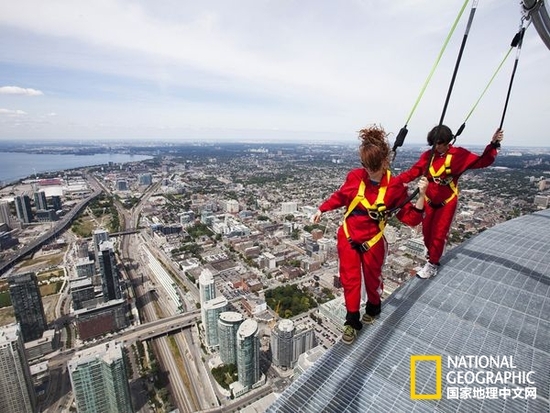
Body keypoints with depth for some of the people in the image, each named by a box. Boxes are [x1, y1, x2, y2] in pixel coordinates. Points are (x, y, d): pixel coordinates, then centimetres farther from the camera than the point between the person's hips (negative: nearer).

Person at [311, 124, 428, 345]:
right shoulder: (354, 176, -11)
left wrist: (421, 195, -21)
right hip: (348, 237, 1)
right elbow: (340, 196, 8)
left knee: (372, 278, 19)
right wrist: (321, 210, 4)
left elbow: (410, 218, -8)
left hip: (373, 241, 0)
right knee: (350, 279, 7)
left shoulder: (395, 186, -13)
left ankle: (373, 308, 51)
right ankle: (352, 321, 27)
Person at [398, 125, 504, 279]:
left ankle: (433, 264, 13)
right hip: (429, 200, 3)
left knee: (439, 233, -2)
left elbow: (482, 161, -5)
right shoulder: (428, 155, -5)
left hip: (447, 202, -2)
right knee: (426, 230, 12)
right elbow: (413, 171, -9)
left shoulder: (459, 155, -9)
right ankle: (431, 251, 42)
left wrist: (493, 145, -18)